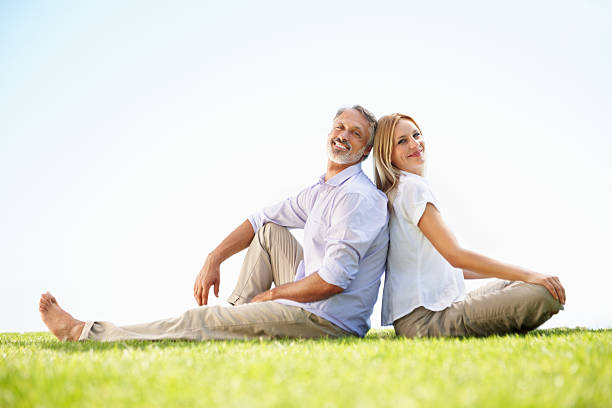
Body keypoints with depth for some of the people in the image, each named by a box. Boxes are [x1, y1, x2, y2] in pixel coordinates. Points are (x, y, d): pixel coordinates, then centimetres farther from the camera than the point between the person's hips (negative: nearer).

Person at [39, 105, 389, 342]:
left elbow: (334, 279, -25)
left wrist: (272, 294, -11)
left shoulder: (359, 197, -17)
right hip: (309, 301, 9)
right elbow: (260, 219, 19)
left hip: (328, 320, -9)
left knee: (200, 320, -7)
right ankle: (238, 311, 12)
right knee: (269, 230, 15)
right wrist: (213, 260, 8)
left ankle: (82, 333, 5)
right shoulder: (321, 191, 15)